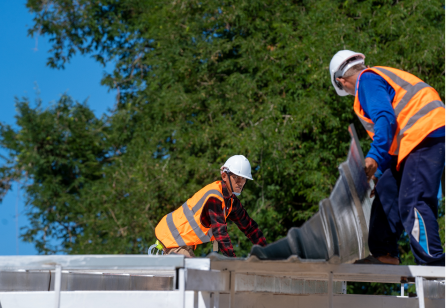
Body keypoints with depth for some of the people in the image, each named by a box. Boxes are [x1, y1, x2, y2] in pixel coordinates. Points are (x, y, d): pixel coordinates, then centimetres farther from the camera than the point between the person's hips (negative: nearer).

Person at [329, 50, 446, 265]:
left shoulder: (367, 79, -1)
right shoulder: (381, 76, 30)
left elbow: (385, 118, -17)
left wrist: (374, 157, -20)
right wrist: (379, 173, 28)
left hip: (425, 135, -11)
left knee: (412, 202, -16)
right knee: (387, 191, 15)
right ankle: (385, 253, 17)